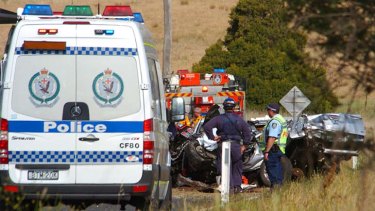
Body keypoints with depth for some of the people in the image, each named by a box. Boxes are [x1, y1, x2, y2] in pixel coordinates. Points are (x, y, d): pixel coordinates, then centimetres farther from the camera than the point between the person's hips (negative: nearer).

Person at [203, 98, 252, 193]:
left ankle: (229, 186, -8)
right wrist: (244, 145, 11)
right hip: (236, 145, 2)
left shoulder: (219, 118, -1)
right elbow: (247, 131, 7)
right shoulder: (239, 119, 6)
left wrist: (212, 137, -4)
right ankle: (237, 186, 10)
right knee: (237, 167, 13)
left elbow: (206, 126, -11)